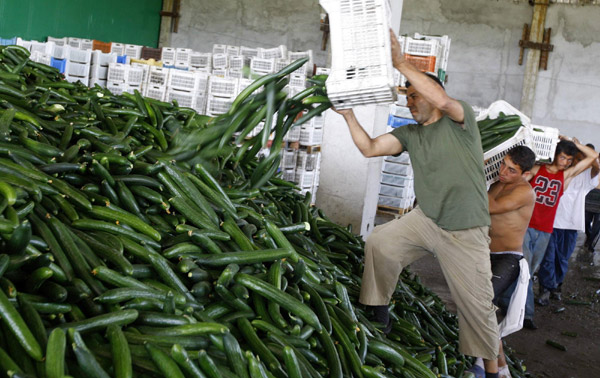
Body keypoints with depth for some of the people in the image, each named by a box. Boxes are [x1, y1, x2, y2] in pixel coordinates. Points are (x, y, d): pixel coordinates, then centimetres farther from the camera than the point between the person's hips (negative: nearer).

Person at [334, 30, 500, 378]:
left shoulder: (461, 118, -5)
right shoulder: (410, 134, 9)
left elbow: (442, 99, -28)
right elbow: (370, 148, 1)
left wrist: (400, 63, -29)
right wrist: (349, 114, -7)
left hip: (466, 232, -4)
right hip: (426, 219, 5)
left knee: (477, 304, 1)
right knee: (379, 243, -13)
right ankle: (380, 309, 7)